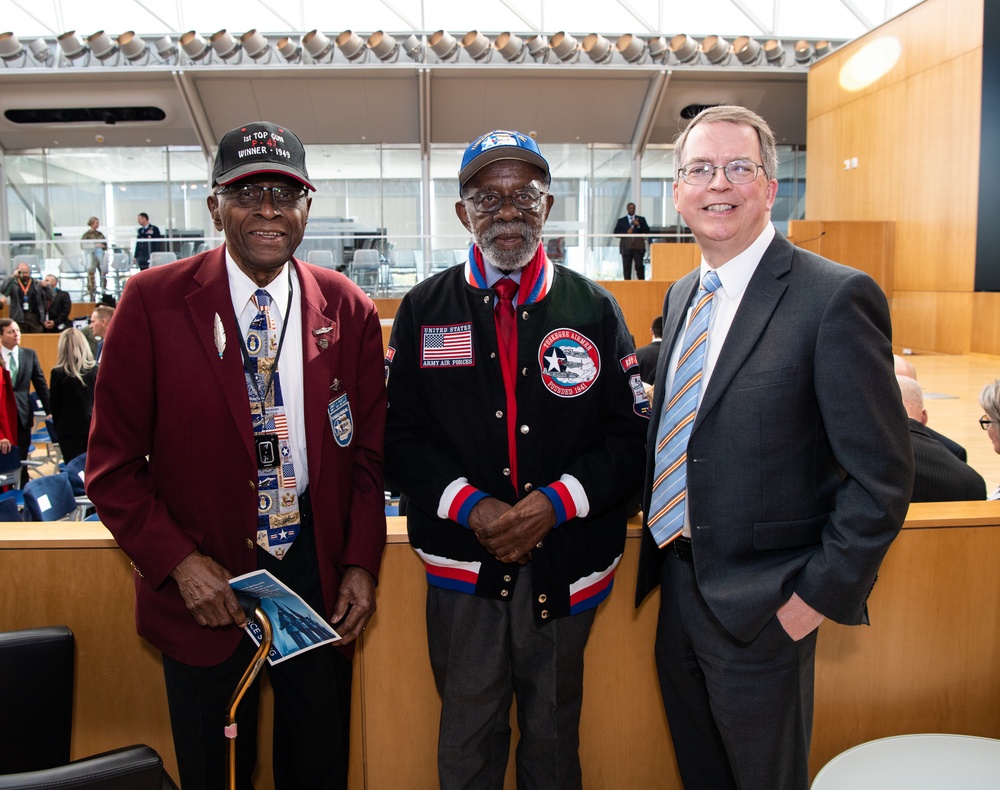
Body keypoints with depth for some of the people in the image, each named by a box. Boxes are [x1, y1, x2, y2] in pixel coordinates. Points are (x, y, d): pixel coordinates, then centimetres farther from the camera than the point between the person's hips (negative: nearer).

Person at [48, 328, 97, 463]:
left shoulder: (58, 373, -9)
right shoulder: (96, 369, -3)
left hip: (70, 432, -2)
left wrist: (57, 427, 12)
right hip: (94, 428, 2)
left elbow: (54, 405, -2)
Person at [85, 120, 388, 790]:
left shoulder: (349, 309, -2)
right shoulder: (154, 301, -8)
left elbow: (369, 449, 4)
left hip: (321, 575, 2)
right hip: (203, 584, -1)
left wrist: (362, 564, -3)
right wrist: (179, 563, -14)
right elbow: (114, 464, -5)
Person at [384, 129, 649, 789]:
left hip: (564, 564, 1)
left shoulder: (594, 309, 1)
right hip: (462, 566, 0)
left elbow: (631, 436, -2)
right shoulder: (424, 311, 2)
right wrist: (470, 507, -15)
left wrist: (556, 503, -16)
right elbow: (400, 436, -1)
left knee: (554, 735, 19)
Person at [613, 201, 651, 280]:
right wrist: (626, 233, -9)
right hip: (626, 247, 0)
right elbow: (616, 233, 6)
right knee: (626, 268, -4)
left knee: (639, 266, -9)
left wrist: (638, 225, -10)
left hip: (638, 247, 0)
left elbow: (647, 231, 5)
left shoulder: (641, 219, 15)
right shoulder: (621, 220, 14)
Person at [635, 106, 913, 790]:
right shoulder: (682, 296, 7)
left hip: (761, 605, -7)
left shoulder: (837, 296, -17)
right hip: (679, 582, 7)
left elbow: (882, 475, -16)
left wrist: (822, 595, -15)